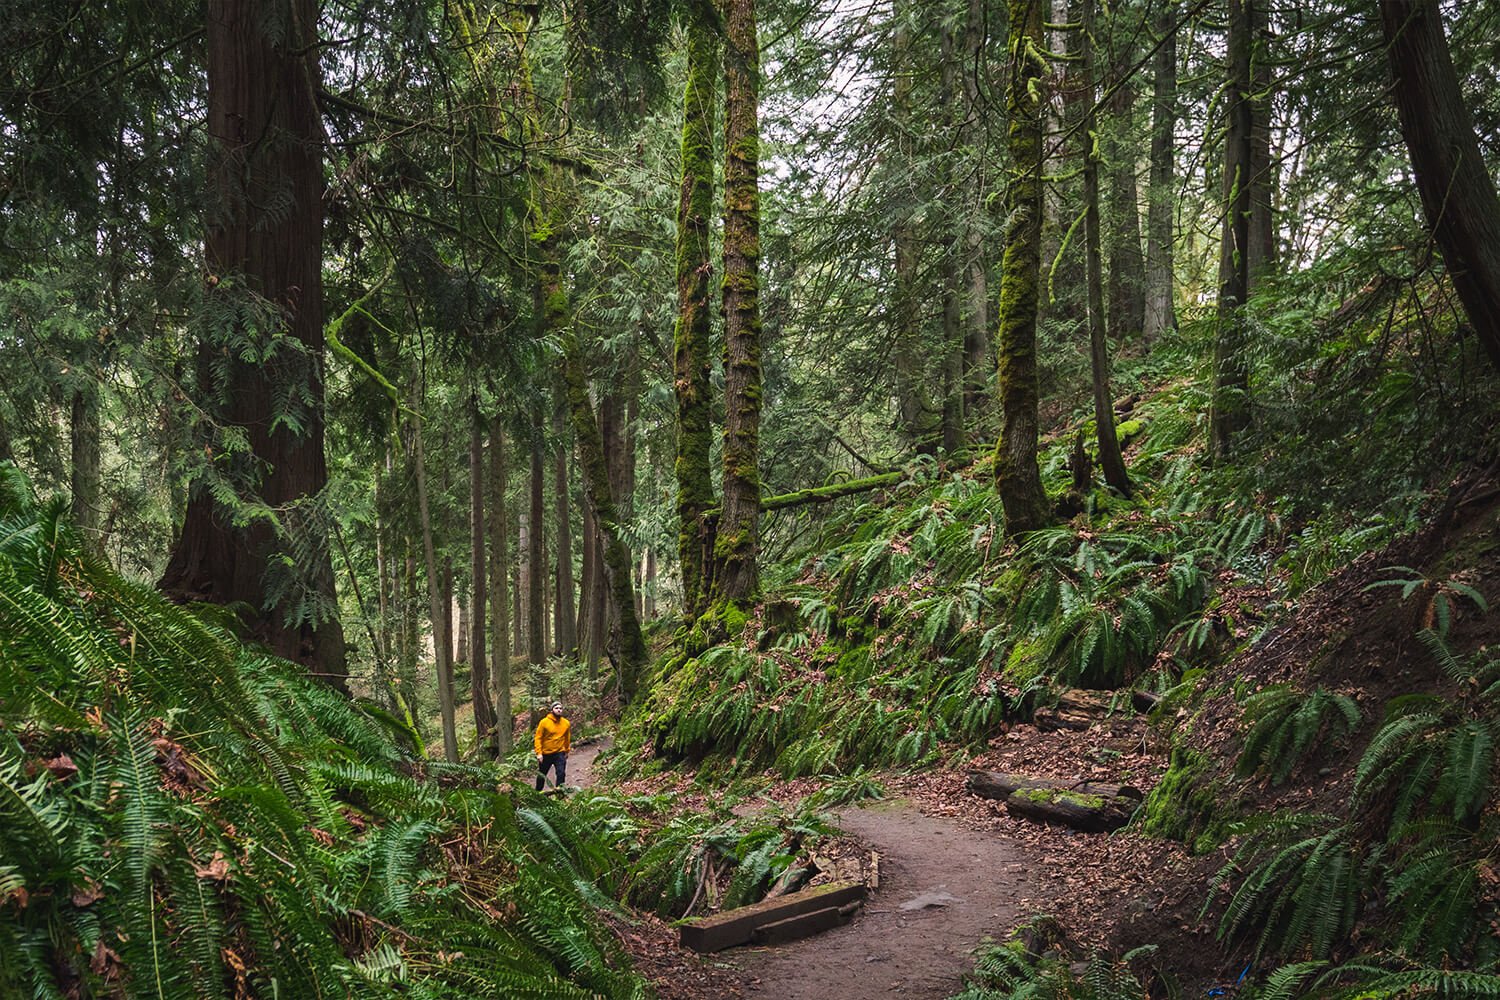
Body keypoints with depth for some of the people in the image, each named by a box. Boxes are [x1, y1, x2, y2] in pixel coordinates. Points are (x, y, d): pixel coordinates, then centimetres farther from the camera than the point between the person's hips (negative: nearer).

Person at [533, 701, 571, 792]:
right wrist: (539, 753, -16)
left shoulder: (566, 723, -3)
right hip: (546, 754, -1)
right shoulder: (544, 722, -11)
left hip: (560, 753, 1)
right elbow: (538, 738, -9)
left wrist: (567, 751, 18)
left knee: (561, 774, -12)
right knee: (541, 775, 15)